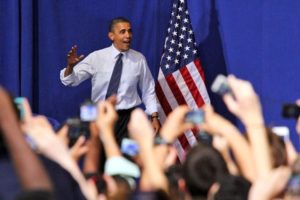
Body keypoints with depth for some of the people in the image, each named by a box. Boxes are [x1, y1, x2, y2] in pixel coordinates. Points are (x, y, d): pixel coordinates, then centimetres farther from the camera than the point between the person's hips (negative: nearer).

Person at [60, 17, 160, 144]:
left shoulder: (139, 59, 0)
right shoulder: (96, 57, -4)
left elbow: (148, 91, 8)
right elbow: (70, 80, -8)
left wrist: (154, 117, 2)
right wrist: (70, 66, -29)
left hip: (127, 118, 0)